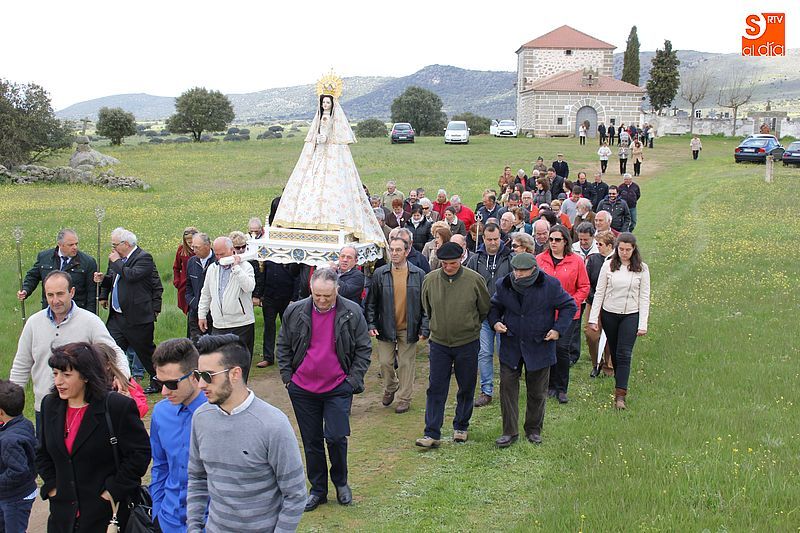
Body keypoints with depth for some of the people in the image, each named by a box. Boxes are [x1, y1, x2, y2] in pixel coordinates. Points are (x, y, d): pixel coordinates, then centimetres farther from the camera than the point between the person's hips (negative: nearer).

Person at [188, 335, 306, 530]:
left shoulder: (273, 425, -22)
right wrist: (193, 525, 2)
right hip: (215, 526, 5)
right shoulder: (200, 417, -5)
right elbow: (197, 478, 8)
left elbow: (295, 495, -16)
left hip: (264, 527, -4)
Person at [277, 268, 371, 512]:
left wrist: (354, 379, -6)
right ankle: (318, 490, 26)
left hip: (338, 388, -2)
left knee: (336, 437, -6)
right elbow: (283, 346, 8)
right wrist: (287, 376, 2)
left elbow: (364, 348, -1)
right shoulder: (295, 312, -4)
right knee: (312, 442, 11)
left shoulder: (352, 313, -8)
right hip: (303, 389, 2)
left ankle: (341, 483, 21)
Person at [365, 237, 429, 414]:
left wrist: (424, 329, -5)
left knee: (406, 364, 6)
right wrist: (371, 325, -3)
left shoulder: (419, 275, -2)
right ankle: (390, 388, 33)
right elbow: (371, 302, 5)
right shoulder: (380, 274, 0)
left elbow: (426, 304, 1)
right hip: (386, 328, 1)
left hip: (408, 329, -1)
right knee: (385, 362, 5)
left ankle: (404, 398, 20)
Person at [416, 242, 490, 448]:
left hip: (467, 344, -1)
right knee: (436, 389, -1)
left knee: (466, 388, 12)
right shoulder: (430, 280, -6)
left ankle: (460, 427, 30)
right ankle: (432, 434, 3)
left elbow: (485, 309, 4)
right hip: (439, 343, 1)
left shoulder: (475, 280, -11)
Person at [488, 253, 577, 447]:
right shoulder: (503, 285, -3)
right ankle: (509, 432, 11)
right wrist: (495, 322, -7)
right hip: (510, 347, 2)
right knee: (507, 387, 0)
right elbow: (494, 306, 13)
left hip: (539, 347, -1)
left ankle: (534, 429, 28)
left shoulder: (550, 285, -11)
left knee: (537, 392, 10)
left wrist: (559, 329, -10)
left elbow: (569, 306, 0)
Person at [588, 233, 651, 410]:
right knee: (614, 353, 11)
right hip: (609, 314, 2)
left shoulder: (642, 268, -2)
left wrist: (643, 324, -6)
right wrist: (593, 318, -2)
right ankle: (621, 382, 31)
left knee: (624, 354, -9)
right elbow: (599, 293, 2)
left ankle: (620, 395, -12)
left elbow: (644, 297, -1)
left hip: (631, 316, -2)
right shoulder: (608, 265, -2)